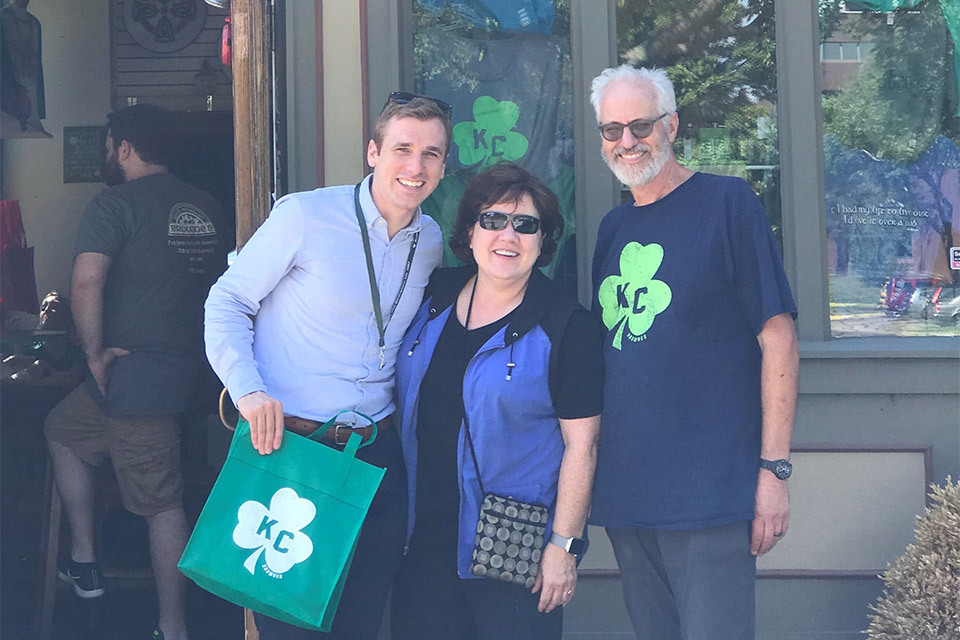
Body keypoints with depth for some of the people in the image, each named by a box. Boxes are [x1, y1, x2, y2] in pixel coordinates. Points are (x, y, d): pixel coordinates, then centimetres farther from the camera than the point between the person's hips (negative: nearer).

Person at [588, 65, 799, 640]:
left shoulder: (727, 203, -4)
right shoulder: (613, 228, 14)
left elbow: (778, 337, -7)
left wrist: (774, 468, -12)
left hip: (711, 497, -6)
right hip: (625, 495, 6)